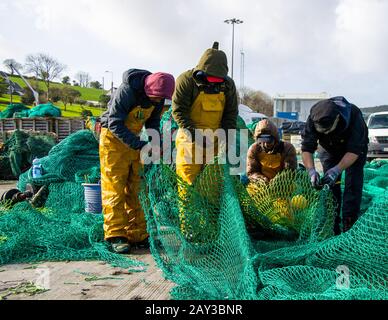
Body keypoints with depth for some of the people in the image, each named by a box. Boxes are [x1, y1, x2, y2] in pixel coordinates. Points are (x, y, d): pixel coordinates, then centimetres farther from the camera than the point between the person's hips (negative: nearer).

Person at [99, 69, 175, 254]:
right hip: (113, 137, -6)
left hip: (133, 139, 7)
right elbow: (115, 124, -27)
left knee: (134, 187, 6)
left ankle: (137, 234, 11)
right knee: (114, 188, -8)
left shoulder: (158, 96, -6)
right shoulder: (127, 91, -27)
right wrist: (139, 145, -34)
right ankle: (116, 235, -4)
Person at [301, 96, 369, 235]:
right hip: (329, 149, 3)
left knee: (353, 185, -12)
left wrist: (337, 169, -52)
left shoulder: (354, 116, -40)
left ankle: (349, 225, -9)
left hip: (355, 147, -2)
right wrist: (311, 170, -47)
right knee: (330, 184, -4)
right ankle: (333, 223, 4)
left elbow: (354, 151, -39)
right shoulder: (313, 119, -33)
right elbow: (307, 149, -31)